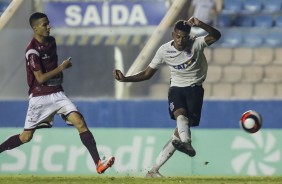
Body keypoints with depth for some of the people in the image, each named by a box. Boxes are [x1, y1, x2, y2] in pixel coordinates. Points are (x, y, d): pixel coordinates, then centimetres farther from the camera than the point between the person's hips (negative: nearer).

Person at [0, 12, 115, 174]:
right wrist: (62, 67, -16)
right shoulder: (32, 51, -16)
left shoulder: (51, 41, 7)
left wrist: (60, 73, 9)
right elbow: (40, 78, -19)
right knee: (26, 137, 3)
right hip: (40, 97, -5)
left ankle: (98, 163, -21)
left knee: (80, 123, -14)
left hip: (57, 93, 5)